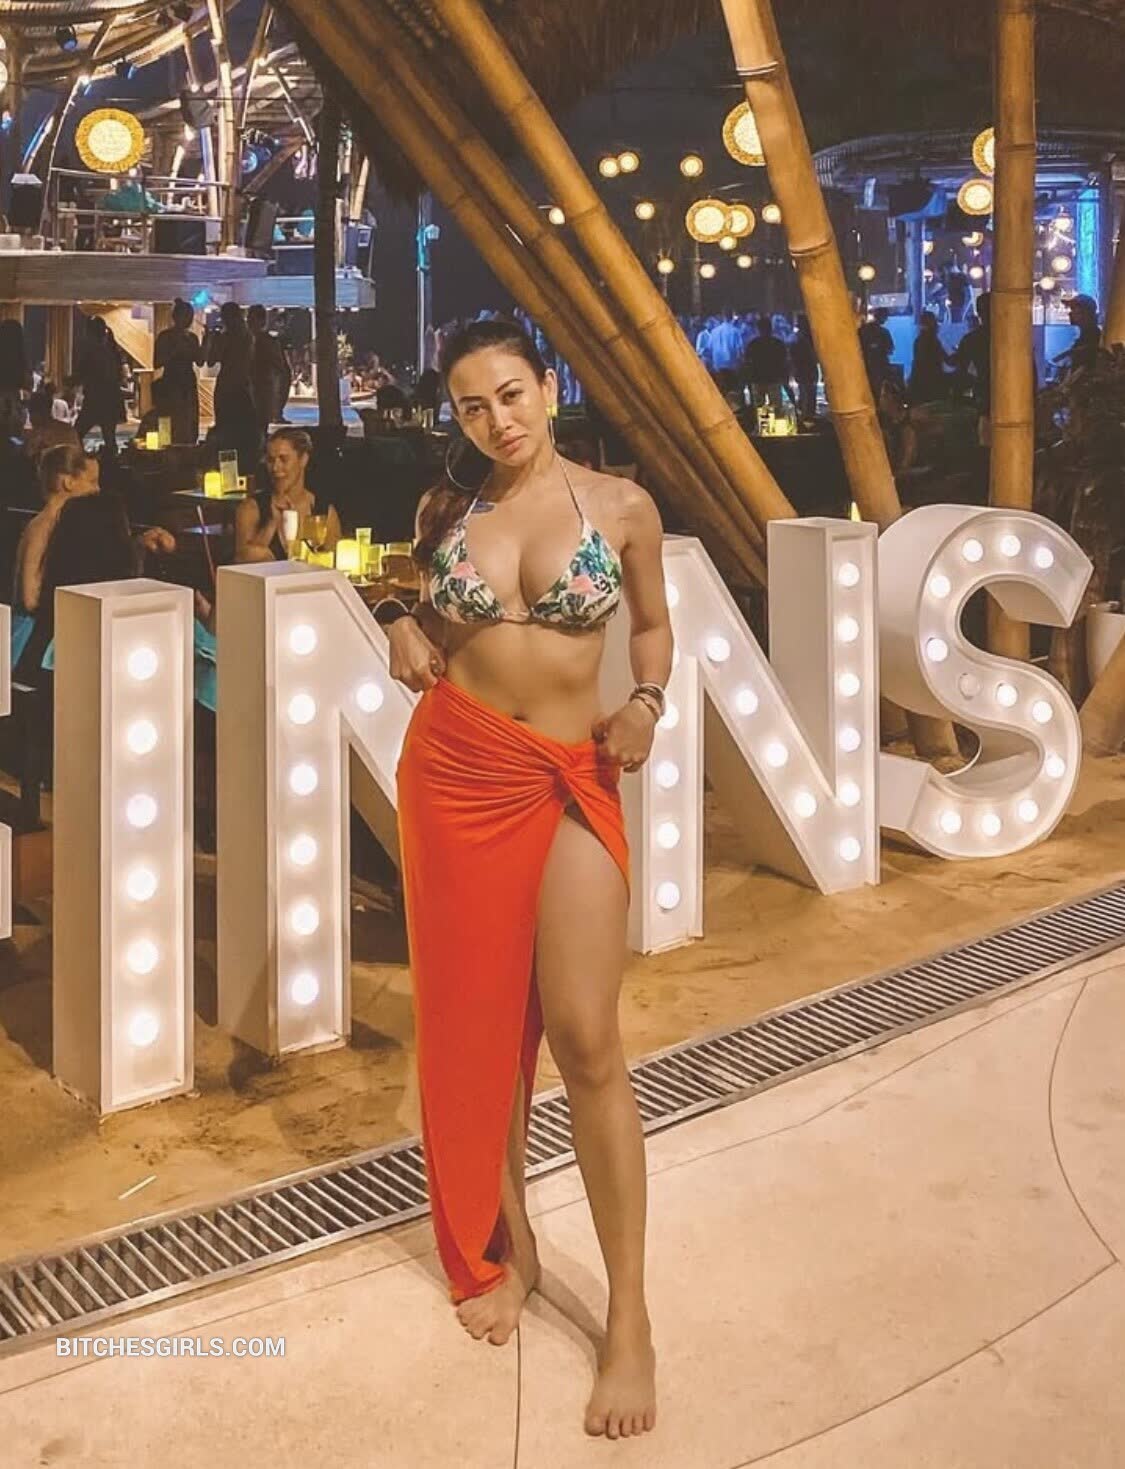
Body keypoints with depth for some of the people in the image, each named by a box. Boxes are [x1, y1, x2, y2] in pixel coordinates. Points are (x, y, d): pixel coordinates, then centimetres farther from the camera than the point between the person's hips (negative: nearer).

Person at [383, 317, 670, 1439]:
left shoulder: (621, 508, -1)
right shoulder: (446, 507, 5)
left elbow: (653, 625, 12)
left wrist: (645, 704, -7)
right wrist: (405, 637, -4)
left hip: (569, 783, -2)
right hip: (453, 772, 3)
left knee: (586, 1040, -9)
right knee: (475, 1019, 9)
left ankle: (629, 1315, 1)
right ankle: (505, 1245, 29)